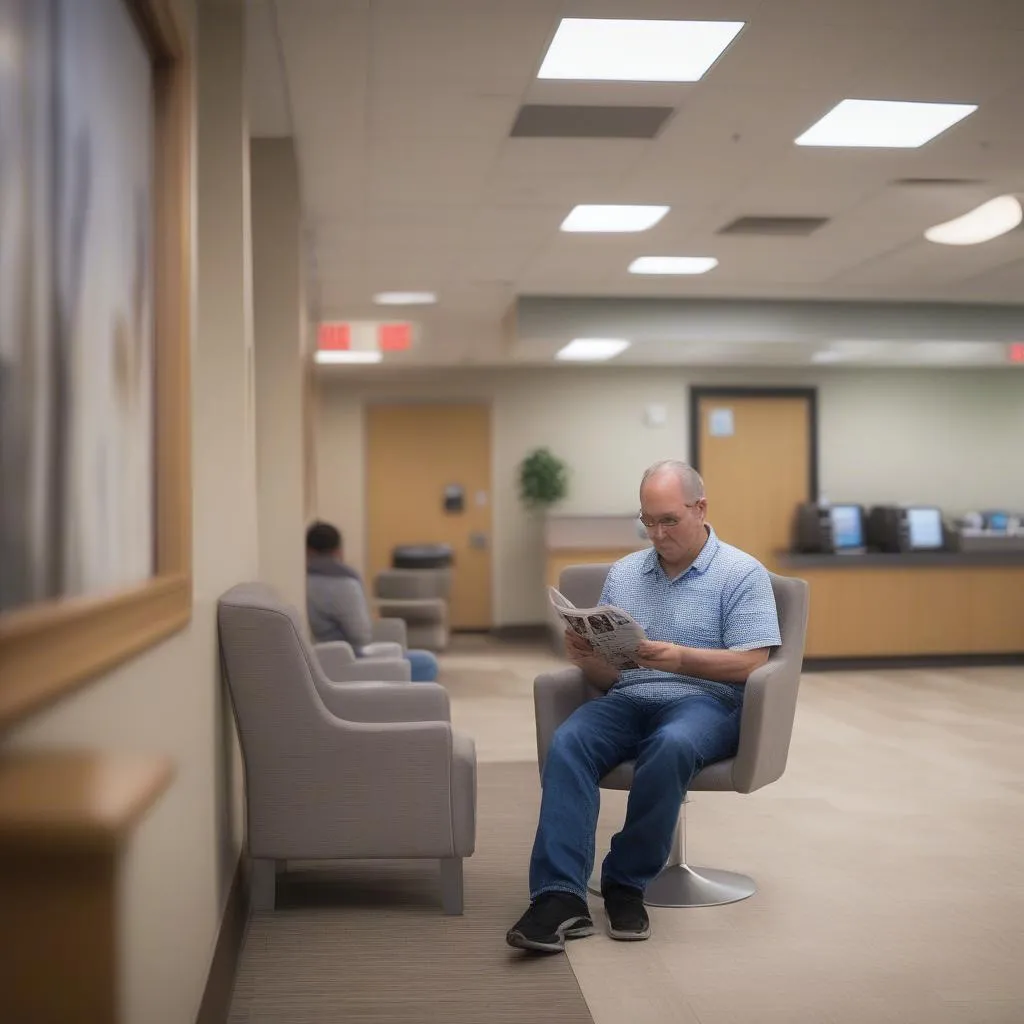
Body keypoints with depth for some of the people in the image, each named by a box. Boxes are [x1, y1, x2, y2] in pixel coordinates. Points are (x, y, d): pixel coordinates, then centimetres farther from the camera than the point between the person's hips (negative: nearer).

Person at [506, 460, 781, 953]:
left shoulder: (743, 574, 3)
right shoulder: (623, 574, 17)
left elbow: (750, 663, -9)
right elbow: (606, 675, 14)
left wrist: (680, 658, -23)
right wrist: (586, 656, -10)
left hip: (706, 701, -4)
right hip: (628, 699, 4)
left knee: (671, 746, -38)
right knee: (567, 743, -28)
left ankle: (626, 885, -21)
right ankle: (560, 897, -35)